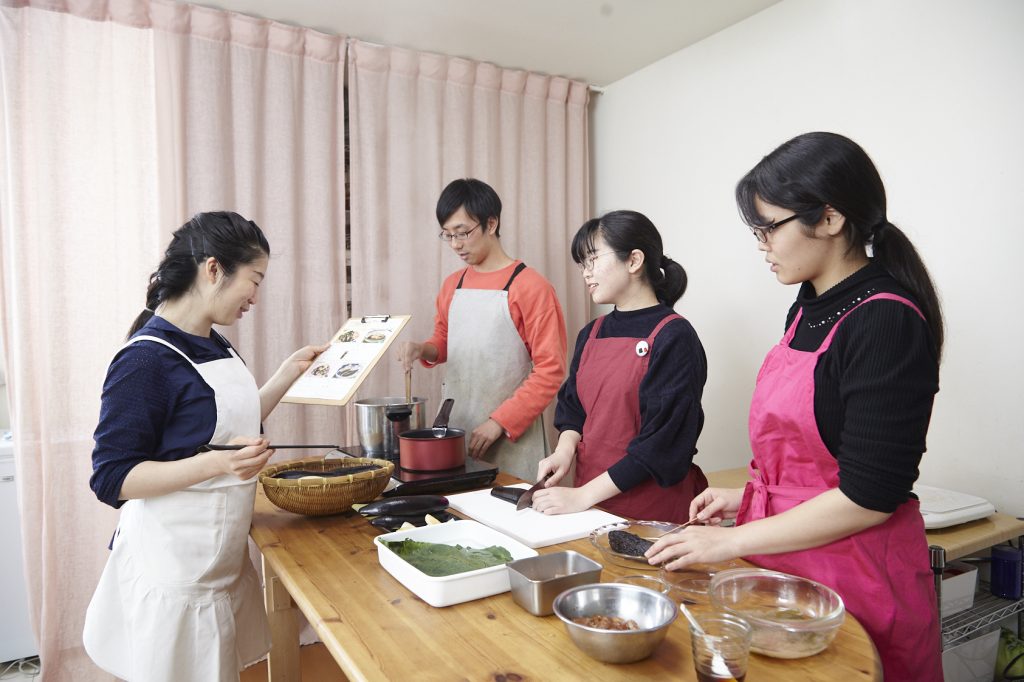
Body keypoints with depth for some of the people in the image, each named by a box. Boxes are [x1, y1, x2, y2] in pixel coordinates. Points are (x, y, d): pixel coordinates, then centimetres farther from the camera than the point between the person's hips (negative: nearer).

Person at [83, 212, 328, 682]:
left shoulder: (214, 344, 5)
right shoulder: (146, 359, -20)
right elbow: (111, 479, -19)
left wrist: (291, 371, 9)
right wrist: (214, 464, -33)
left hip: (224, 555, 8)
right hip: (174, 568, -8)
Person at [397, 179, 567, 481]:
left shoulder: (530, 287, -11)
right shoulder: (452, 285, 8)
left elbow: (550, 369, -12)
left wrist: (500, 422, -15)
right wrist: (423, 350, 0)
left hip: (510, 437, -5)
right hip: (455, 428, 5)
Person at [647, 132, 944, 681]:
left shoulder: (888, 323, -20)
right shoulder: (809, 307, 5)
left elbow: (868, 497, -21)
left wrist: (732, 542, -16)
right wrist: (749, 496, 6)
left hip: (855, 581, -7)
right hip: (782, 566, 7)